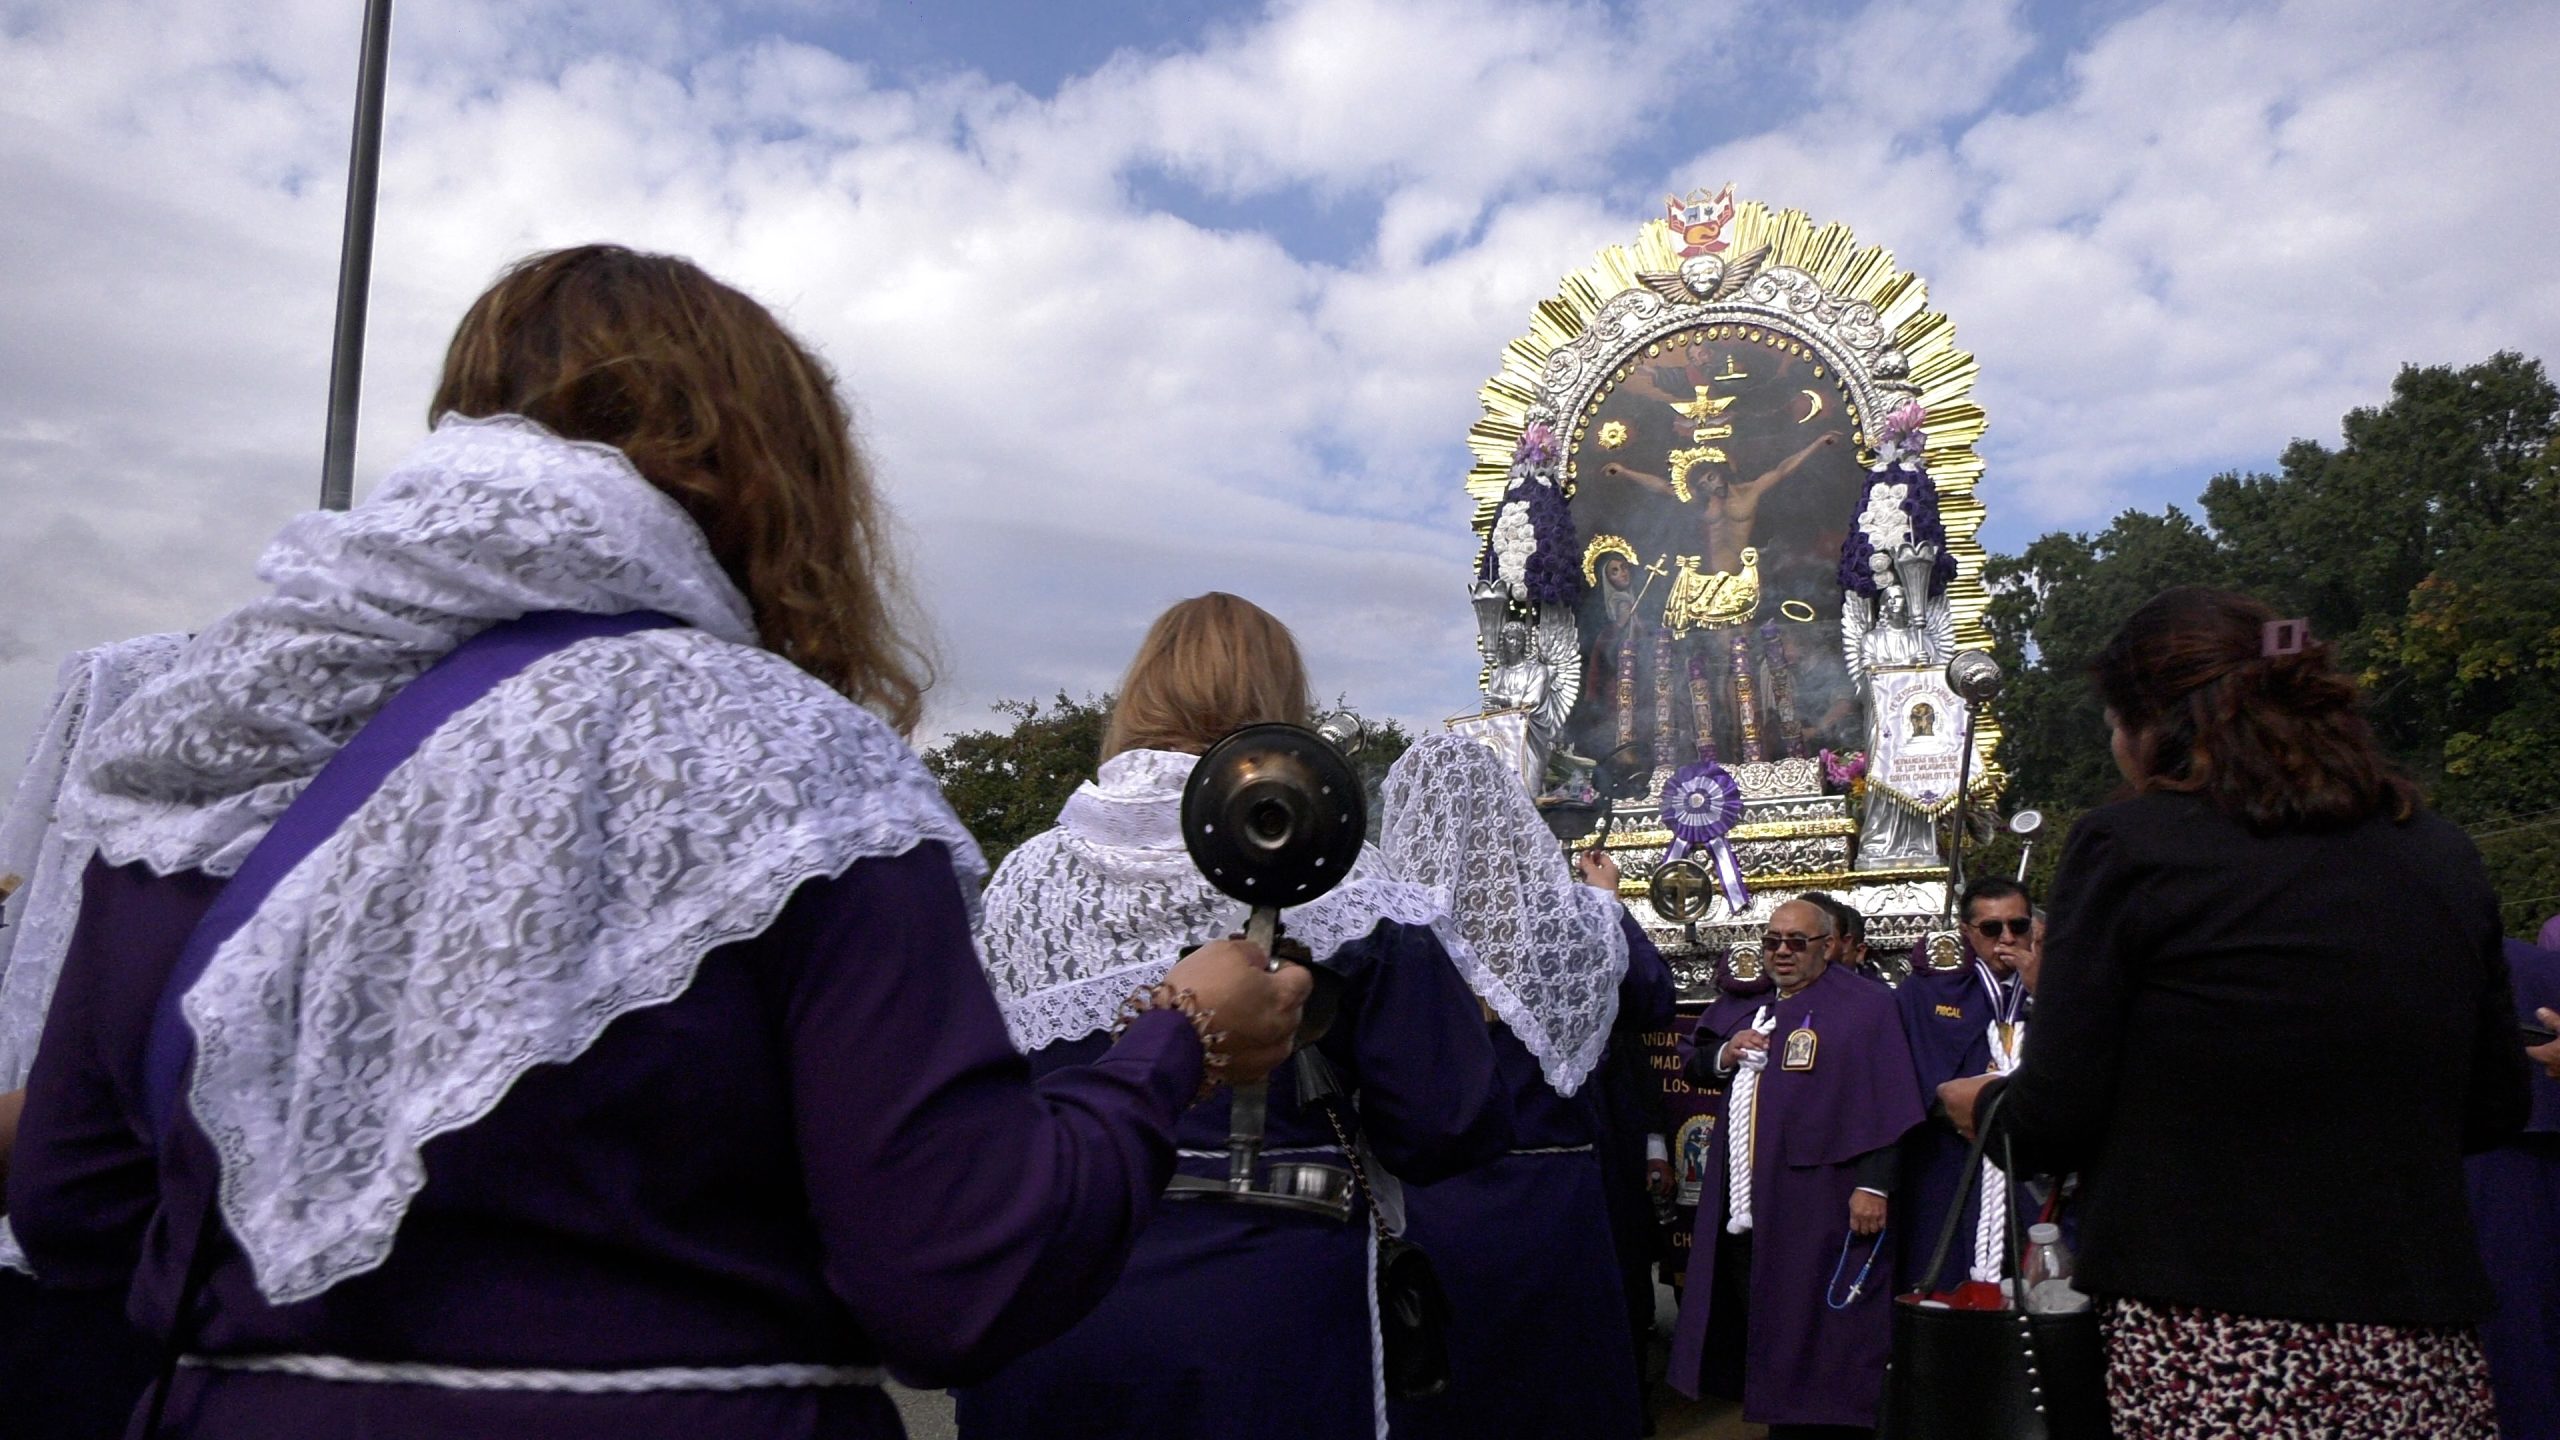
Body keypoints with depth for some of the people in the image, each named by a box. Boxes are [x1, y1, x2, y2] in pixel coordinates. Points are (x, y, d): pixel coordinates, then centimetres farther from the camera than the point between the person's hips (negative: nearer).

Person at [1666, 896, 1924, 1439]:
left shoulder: (1864, 1003, -5)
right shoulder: (1751, 1008, 18)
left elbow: (1886, 1102, -12)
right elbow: (1695, 1061, 25)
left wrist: (1873, 1184, -19)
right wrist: (1724, 1053, 3)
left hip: (1819, 1205, -7)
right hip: (1744, 1206, 7)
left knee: (1816, 1339, -2)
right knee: (1771, 1330, 13)